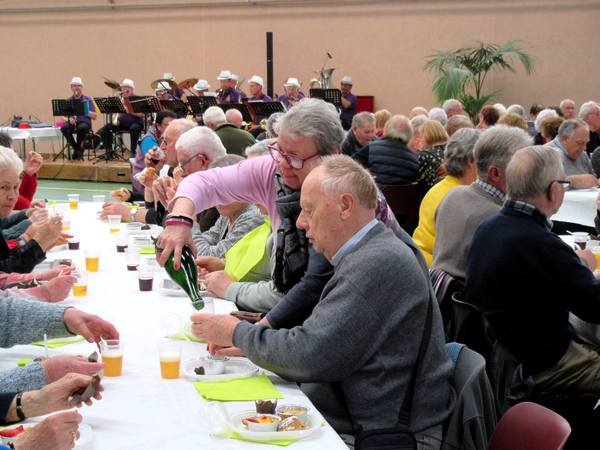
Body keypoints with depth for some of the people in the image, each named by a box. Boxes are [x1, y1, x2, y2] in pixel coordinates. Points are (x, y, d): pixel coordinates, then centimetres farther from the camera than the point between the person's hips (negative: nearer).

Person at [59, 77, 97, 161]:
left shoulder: (87, 100, 9)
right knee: (64, 128, -33)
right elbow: (62, 117, 11)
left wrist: (85, 110, -13)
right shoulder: (68, 101, 15)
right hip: (71, 122, 2)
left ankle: (77, 148, -12)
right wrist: (67, 119, -12)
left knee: (81, 128, -38)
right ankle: (77, 148, -15)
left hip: (84, 122, -2)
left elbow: (94, 117, 2)